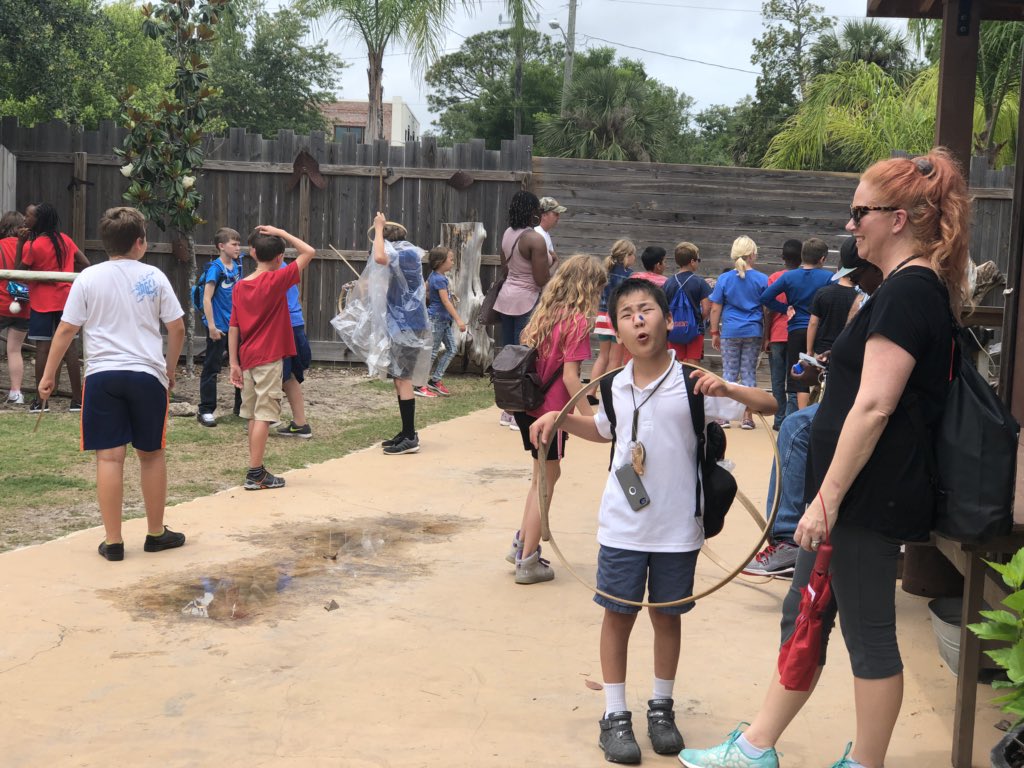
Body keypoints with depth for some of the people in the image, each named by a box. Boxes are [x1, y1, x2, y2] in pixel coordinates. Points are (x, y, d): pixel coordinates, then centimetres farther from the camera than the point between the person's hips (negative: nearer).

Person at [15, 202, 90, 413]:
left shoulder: (31, 246, -10)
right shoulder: (64, 240, 5)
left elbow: (18, 272, -2)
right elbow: (85, 264, 5)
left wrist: (20, 243, -4)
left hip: (42, 302, -4)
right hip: (66, 299, 4)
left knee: (42, 348, 0)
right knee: (70, 346, 4)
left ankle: (42, 400, 0)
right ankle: (77, 399, 5)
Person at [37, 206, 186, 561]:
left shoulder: (88, 278, 0)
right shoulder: (154, 277, 2)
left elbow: (66, 330, -1)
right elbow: (177, 328, 3)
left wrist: (48, 375, 7)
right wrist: (169, 369, 17)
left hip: (102, 376, 0)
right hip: (147, 375, 0)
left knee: (109, 456, 1)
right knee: (151, 454, 13)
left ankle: (113, 541, 4)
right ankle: (156, 533, 23)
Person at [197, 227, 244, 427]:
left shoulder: (236, 266, 5)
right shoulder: (216, 268, -14)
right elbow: (207, 299, -17)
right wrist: (212, 326, -20)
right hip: (219, 328, -7)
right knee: (211, 369, 1)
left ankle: (242, 406, 28)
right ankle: (205, 411, 7)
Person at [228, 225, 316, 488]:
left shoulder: (239, 287, 5)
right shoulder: (277, 280, -11)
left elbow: (233, 328, 5)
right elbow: (309, 252, -9)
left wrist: (234, 363, 9)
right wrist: (281, 233, -3)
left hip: (247, 359, 6)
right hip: (269, 358, -6)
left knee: (253, 416, 13)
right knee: (263, 415, -4)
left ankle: (256, 470, 20)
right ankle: (255, 474, -5)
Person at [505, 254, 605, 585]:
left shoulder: (546, 312, 7)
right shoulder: (578, 322, -15)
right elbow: (570, 377, -19)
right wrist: (591, 417, -15)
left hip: (527, 406, 8)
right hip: (550, 411, -8)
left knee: (542, 476, 22)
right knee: (545, 482, 5)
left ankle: (522, 544, 28)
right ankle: (528, 562, 12)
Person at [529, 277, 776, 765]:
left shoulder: (693, 383, -11)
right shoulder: (615, 386, 0)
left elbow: (769, 404, -13)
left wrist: (727, 390, -30)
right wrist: (560, 419, 5)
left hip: (677, 528, -2)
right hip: (622, 525, 2)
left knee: (667, 615, 13)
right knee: (618, 614, 7)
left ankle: (661, 707, 33)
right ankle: (615, 715, 21)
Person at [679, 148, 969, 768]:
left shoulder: (907, 291, -17)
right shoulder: (922, 288, 15)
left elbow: (873, 407, -23)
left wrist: (828, 497, -20)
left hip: (869, 495, -10)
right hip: (863, 493, 10)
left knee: (868, 632, 3)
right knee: (803, 616, 15)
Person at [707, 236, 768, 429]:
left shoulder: (724, 278, -1)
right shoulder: (762, 280, -2)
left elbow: (715, 309, 0)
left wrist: (714, 333, 8)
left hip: (730, 332, 0)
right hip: (753, 332, 0)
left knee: (729, 372, 8)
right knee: (749, 372, 6)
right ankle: (747, 417, 8)